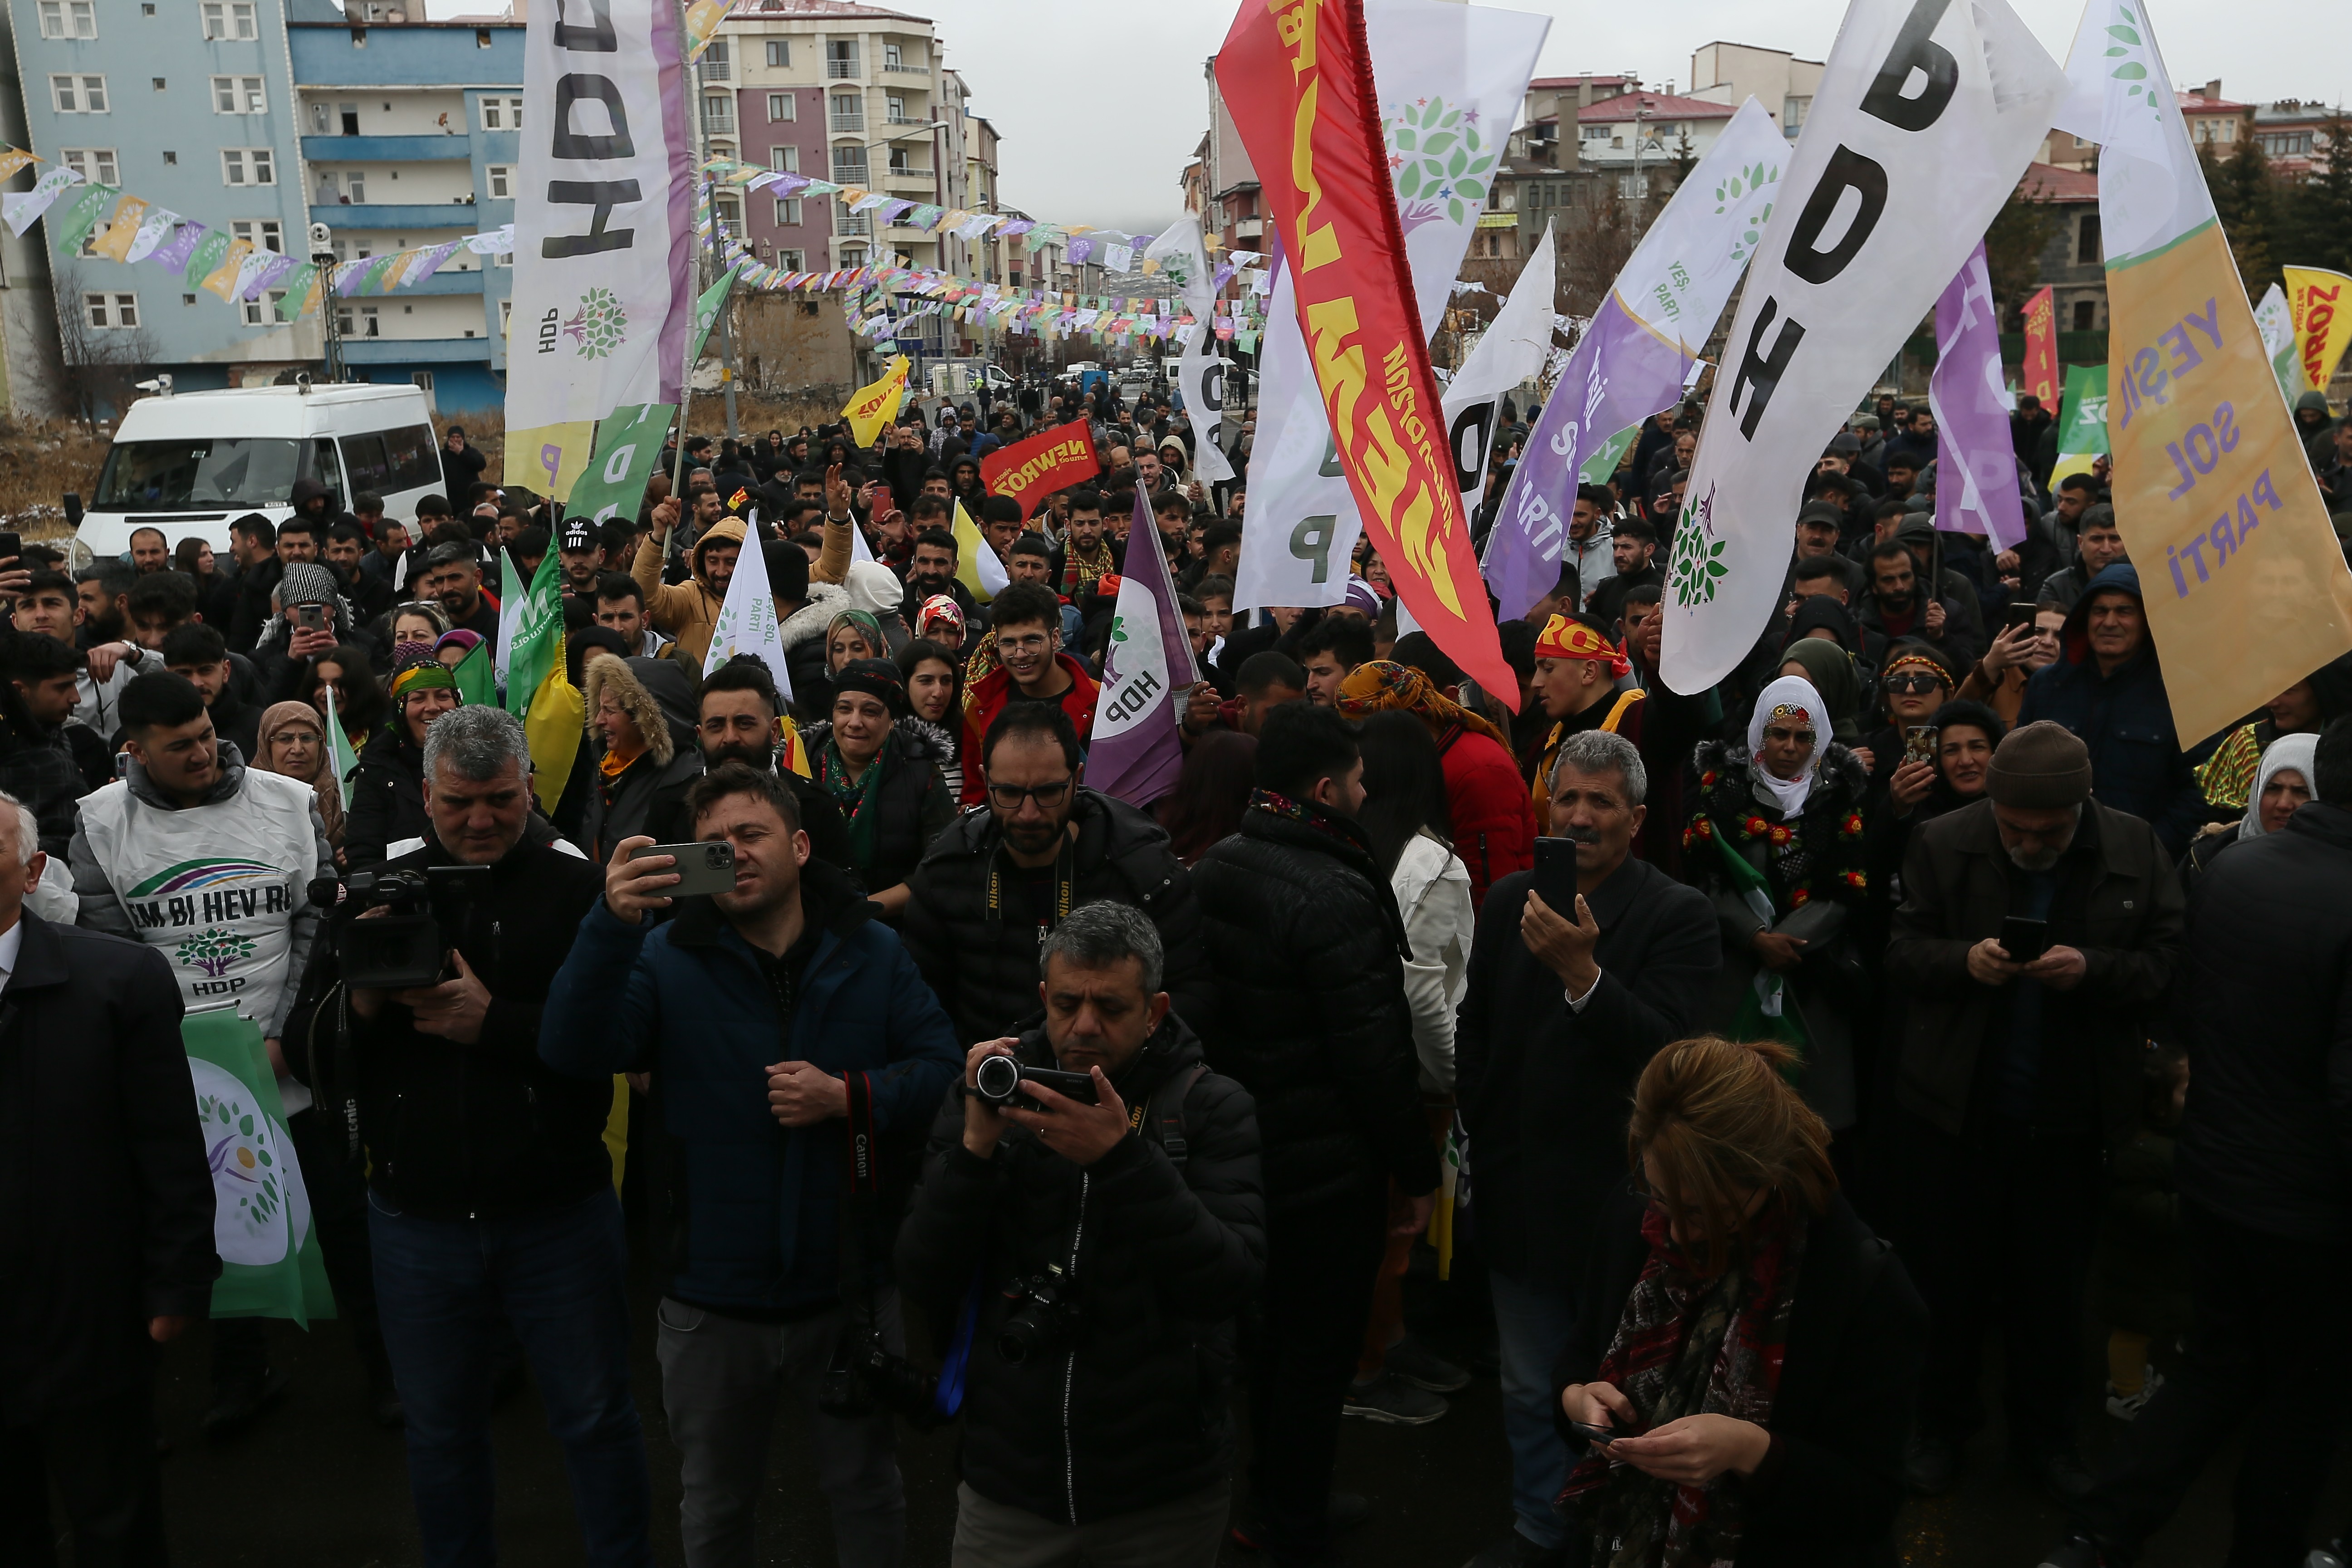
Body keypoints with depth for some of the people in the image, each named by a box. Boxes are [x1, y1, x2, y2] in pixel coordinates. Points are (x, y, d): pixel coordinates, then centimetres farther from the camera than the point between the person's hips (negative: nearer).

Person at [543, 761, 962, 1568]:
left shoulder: (871, 952, -4)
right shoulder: (666, 956, -8)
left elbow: (941, 1067, -7)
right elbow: (575, 1055, -24)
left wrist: (847, 1097, -24)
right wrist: (613, 922, -39)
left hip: (848, 1289, 0)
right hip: (711, 1300, 0)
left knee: (868, 1490, 21)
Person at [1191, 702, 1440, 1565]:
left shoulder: (1212, 868, 0)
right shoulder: (1336, 894, -26)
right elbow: (1375, 1053, -23)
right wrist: (1417, 1170, -12)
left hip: (1237, 1143, 8)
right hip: (1327, 1163, -8)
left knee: (1260, 1328, 23)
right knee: (1317, 1348, 9)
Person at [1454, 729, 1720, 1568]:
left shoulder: (1679, 916, -10)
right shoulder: (1512, 899, 5)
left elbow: (1664, 1047, -21)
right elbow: (1472, 1028, 13)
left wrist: (1583, 973, -32)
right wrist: (1483, 1130, 8)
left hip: (1621, 1198, -4)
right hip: (1519, 1191, 5)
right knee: (1531, 1387, 19)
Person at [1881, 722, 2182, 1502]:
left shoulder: (2139, 850, -5)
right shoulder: (1944, 843, -7)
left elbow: (2165, 963, -5)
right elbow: (1902, 951, -3)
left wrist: (2091, 969, -23)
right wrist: (1963, 960, -22)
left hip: (2068, 1114, 1)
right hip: (1955, 1107, 0)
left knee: (2051, 1288, 15)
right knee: (1949, 1278, 12)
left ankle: (2045, 1439, 34)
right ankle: (1941, 1429, 31)